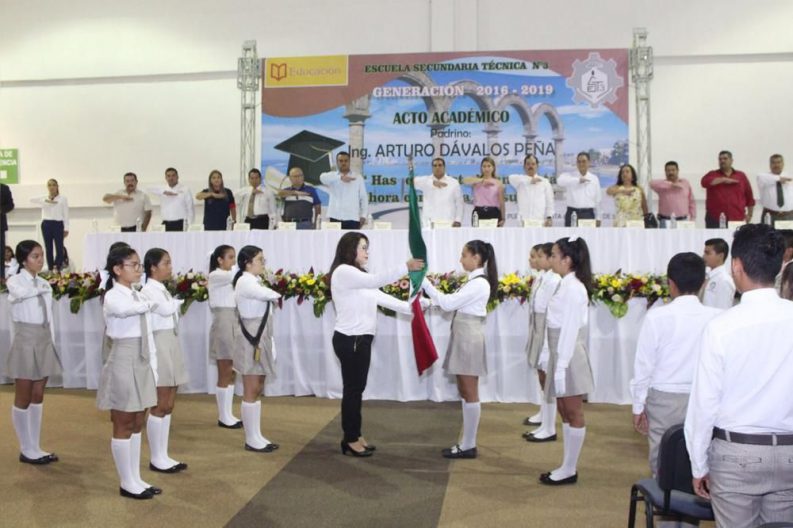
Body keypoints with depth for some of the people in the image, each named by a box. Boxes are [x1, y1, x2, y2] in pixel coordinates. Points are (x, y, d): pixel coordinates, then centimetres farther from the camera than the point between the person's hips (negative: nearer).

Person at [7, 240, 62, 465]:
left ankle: (35, 448, 18)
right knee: (23, 398, 3)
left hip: (44, 341, 6)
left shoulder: (44, 284, 11)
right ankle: (26, 450, 12)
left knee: (38, 396, 10)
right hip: (26, 341, -6)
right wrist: (41, 287, -18)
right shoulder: (15, 281, -6)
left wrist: (52, 342, 10)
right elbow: (22, 293, -32)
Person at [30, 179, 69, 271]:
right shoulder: (43, 198, 10)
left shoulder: (63, 199, 4)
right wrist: (46, 201, -14)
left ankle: (57, 268, -8)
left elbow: (66, 215, 2)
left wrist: (66, 228, -4)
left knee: (59, 248, -9)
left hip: (58, 224, -3)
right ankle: (50, 269, 11)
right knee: (48, 248, 6)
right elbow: (32, 200, -7)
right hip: (46, 224, 3)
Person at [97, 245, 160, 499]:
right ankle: (127, 483, 14)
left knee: (137, 424, 13)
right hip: (123, 362, -8)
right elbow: (126, 309, -37)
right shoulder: (112, 297, -12)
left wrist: (153, 368, 9)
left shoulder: (139, 297, 11)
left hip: (142, 363, 8)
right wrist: (149, 303, -18)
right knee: (123, 425, 3)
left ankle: (136, 479, 23)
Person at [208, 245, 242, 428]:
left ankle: (228, 415, 15)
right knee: (224, 374, -3)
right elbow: (234, 275, -26)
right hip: (222, 324, -8)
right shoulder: (215, 276, -8)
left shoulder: (231, 277, 18)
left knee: (231, 374, 9)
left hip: (234, 324, 8)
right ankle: (223, 417, 4)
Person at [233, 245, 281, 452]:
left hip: (261, 338, 9)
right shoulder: (245, 281, -13)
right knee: (251, 391, -2)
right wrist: (279, 295, -6)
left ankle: (256, 436, 19)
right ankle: (251, 439, 5)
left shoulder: (254, 281, 15)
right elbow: (268, 295, -25)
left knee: (257, 390, 12)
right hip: (251, 340, -9)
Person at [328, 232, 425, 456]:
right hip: (349, 339, -10)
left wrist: (411, 308, 3)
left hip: (360, 339, 10)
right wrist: (406, 268, -31)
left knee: (357, 388, 14)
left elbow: (380, 297, 12)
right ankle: (350, 440, 8)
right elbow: (375, 280, -26)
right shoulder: (343, 272, -12)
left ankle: (355, 436, 23)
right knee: (352, 389, -2)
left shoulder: (358, 275, 20)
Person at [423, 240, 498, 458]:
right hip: (463, 337, 10)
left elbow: (448, 303, -19)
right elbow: (451, 302, 13)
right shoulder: (474, 281, 14)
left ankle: (469, 446, 6)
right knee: (464, 393, 13)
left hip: (469, 338, -10)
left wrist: (425, 282, -15)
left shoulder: (479, 283, -17)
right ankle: (466, 443, 20)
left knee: (470, 394, -2)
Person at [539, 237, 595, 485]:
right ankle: (567, 466, 23)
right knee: (564, 412, 14)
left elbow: (571, 330, -20)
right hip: (562, 355, 10)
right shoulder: (567, 285, 11)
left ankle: (569, 469, 11)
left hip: (569, 358, -10)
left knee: (574, 414, 1)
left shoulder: (573, 288, -18)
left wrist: (561, 367, -20)